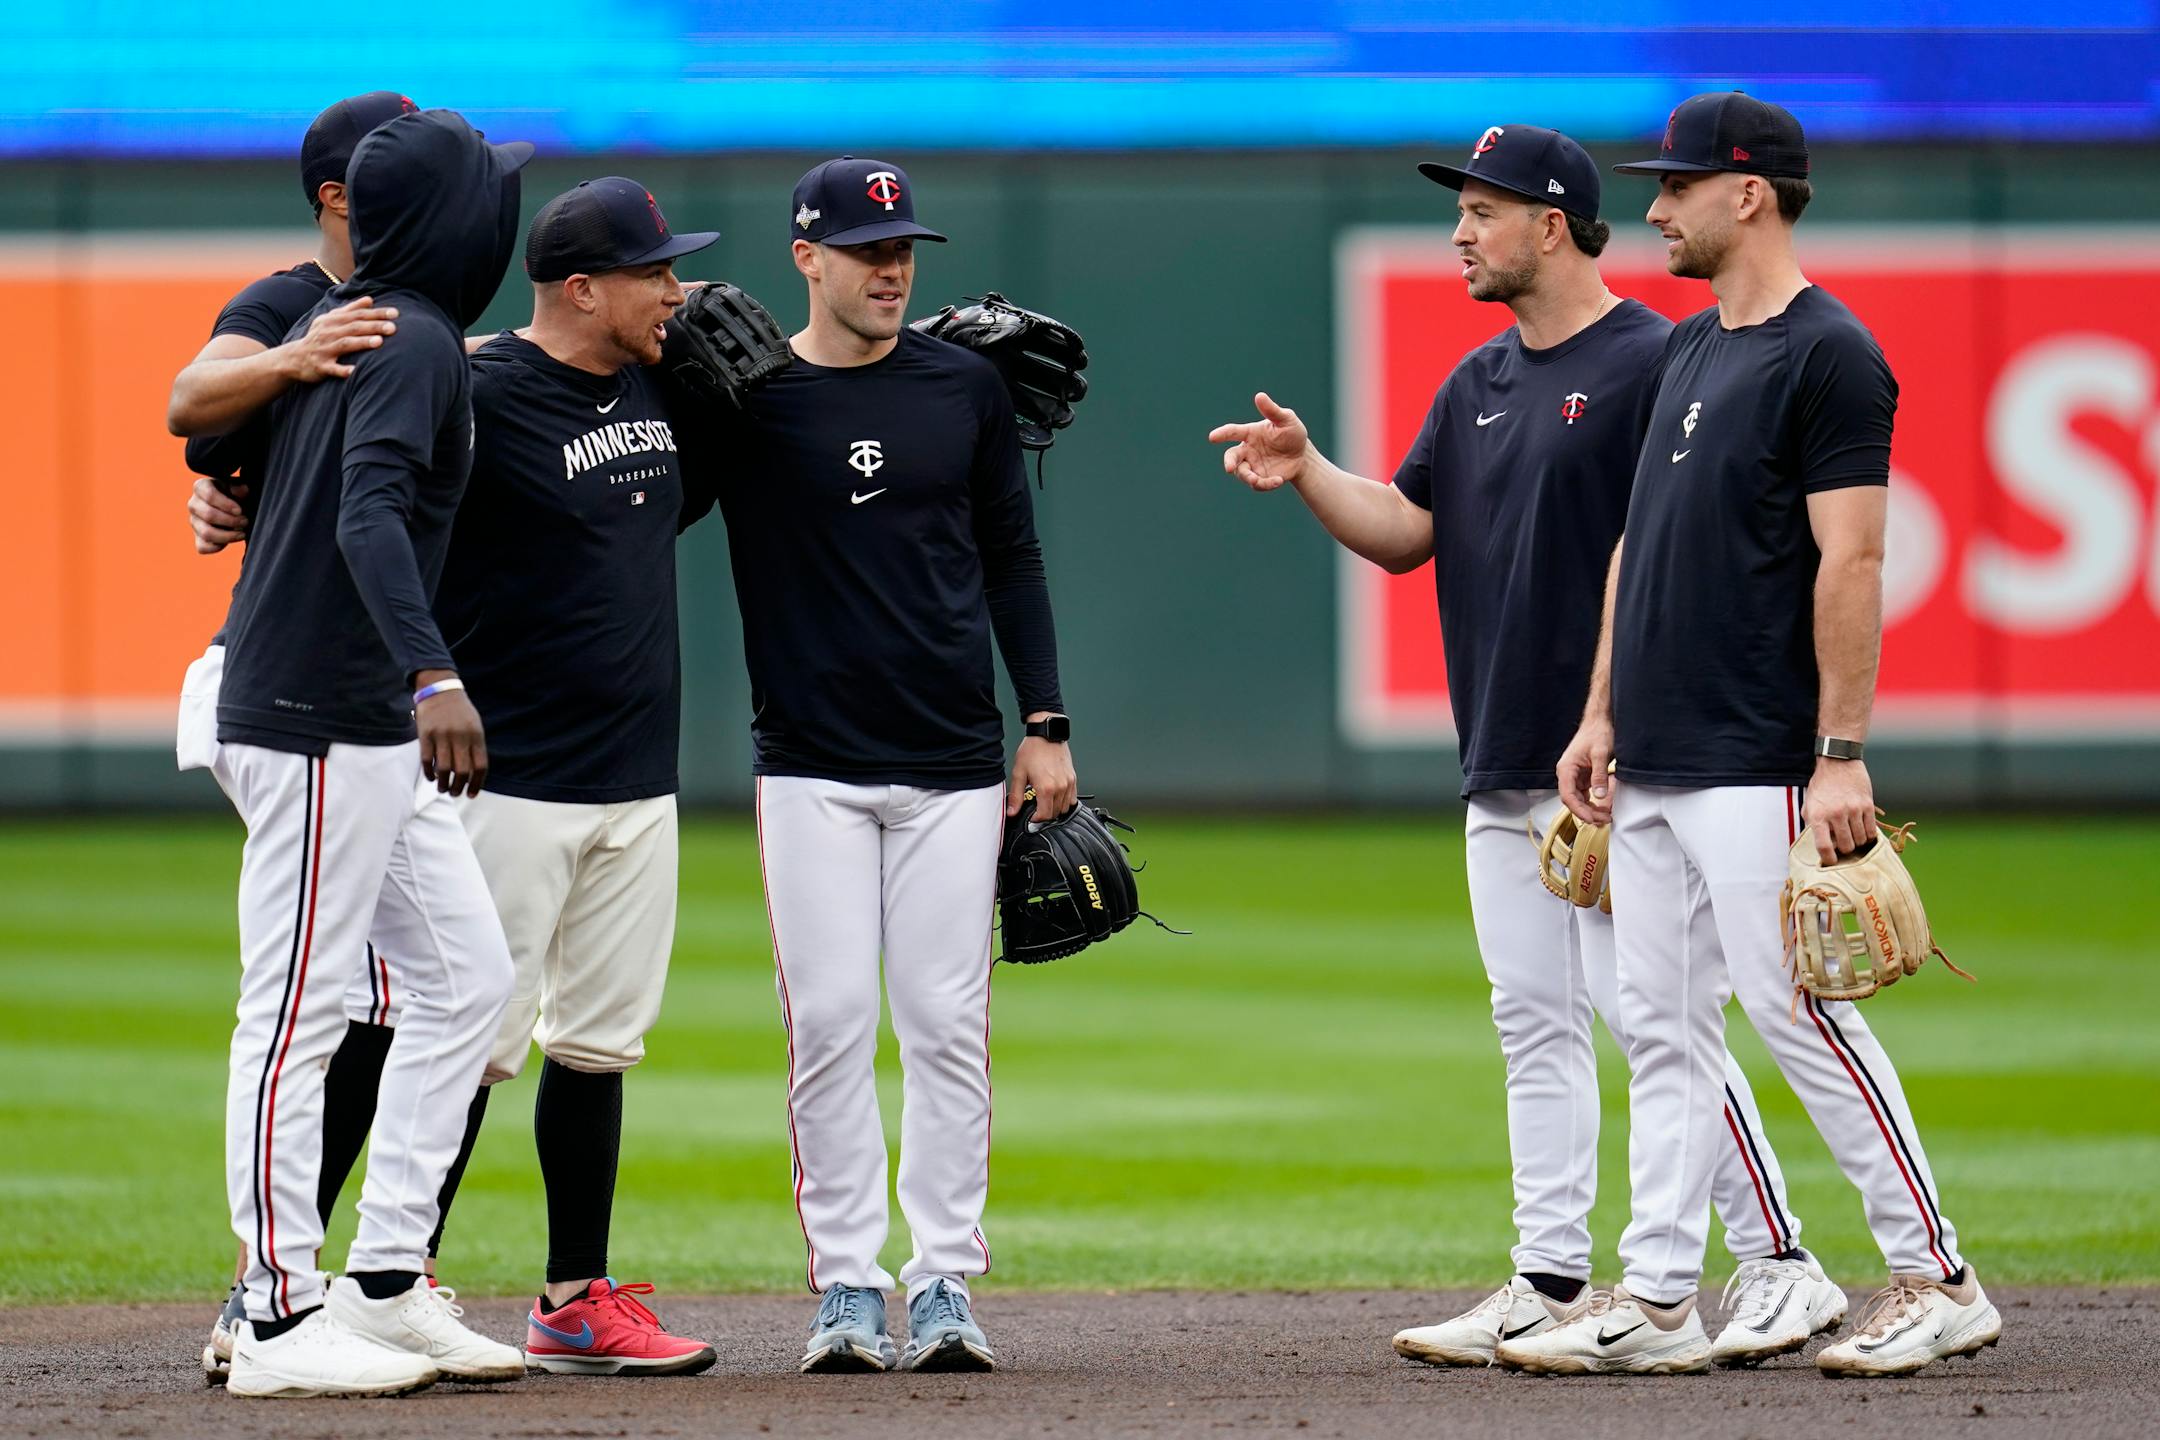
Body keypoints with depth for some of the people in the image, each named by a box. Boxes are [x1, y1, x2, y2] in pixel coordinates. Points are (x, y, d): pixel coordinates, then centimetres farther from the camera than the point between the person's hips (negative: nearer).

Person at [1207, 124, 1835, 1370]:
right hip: (1505, 774, 9)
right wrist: (1308, 471, -1)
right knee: (1535, 1024, 9)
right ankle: (1552, 1287, 12)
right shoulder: (1481, 384, 17)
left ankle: (1782, 1267, -8)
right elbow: (1402, 531, 17)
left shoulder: (1652, 364, -9)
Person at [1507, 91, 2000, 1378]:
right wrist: (1602, 716, 16)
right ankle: (1658, 1303, 11)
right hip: (1653, 765, 9)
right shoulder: (1688, 351, 16)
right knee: (1662, 1027, 8)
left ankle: (1938, 1280, -4)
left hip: (1757, 765, -9)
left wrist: (1842, 754, -21)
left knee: (1793, 1008, -9)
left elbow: (1852, 562, -16)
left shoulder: (1829, 356, -11)